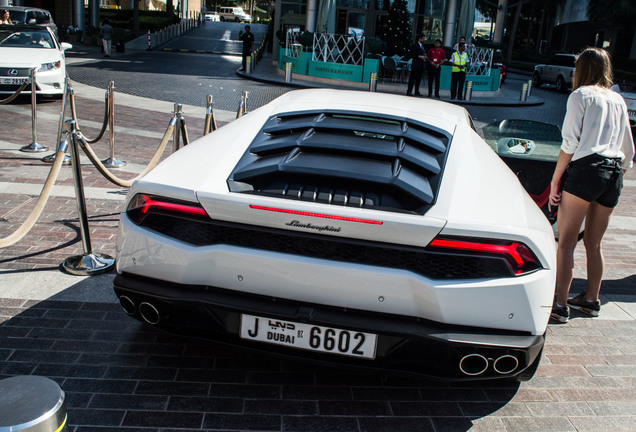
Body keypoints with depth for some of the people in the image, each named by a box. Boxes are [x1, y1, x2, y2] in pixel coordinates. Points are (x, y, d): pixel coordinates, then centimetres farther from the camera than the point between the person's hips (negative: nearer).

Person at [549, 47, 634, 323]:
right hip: (613, 175, 7)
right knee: (594, 243, 17)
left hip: (585, 169, -6)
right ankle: (591, 300, 26)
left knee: (566, 242, -5)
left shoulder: (580, 95, 1)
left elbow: (570, 143, -9)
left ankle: (560, 305, -8)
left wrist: (555, 180, -7)